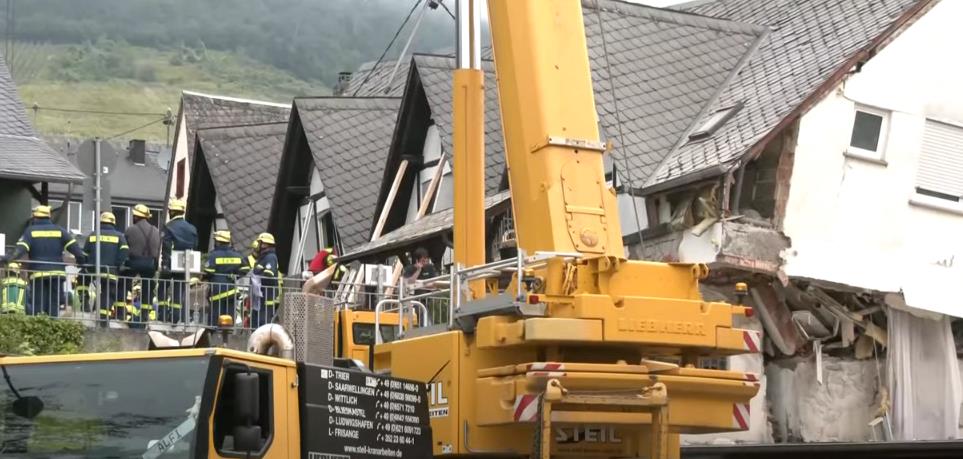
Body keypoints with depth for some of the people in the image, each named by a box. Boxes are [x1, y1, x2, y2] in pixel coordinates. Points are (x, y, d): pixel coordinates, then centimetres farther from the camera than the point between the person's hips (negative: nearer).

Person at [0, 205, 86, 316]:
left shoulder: (30, 231, 4)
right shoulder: (59, 230, 9)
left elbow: (20, 248, -12)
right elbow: (73, 247, 1)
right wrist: (82, 260, 7)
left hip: (38, 274, -2)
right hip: (57, 273, 2)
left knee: (38, 305, 0)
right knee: (54, 304, 5)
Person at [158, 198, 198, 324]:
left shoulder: (169, 226, -10)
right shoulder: (192, 229, 6)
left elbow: (166, 247, -13)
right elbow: (194, 247, 8)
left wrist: (165, 264, -12)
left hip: (170, 265, -4)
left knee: (162, 289, 8)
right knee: (179, 290, 6)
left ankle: (163, 315, 2)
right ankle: (175, 317, 2)